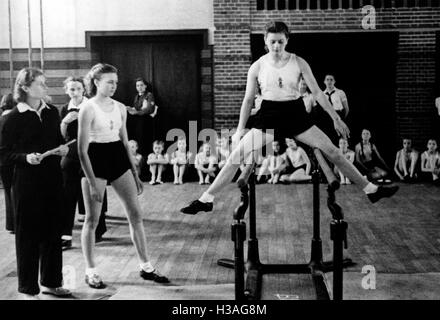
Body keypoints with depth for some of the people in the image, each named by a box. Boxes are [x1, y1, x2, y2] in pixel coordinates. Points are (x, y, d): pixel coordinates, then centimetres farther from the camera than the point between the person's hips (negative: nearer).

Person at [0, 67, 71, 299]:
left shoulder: (52, 112, 8)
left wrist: (62, 148, 0)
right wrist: (26, 157, -22)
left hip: (52, 180, 5)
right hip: (27, 183, -5)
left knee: (53, 232, 12)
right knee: (28, 234, 3)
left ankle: (51, 282, 27)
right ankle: (28, 289, 15)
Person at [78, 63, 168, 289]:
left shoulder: (120, 108, 8)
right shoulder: (88, 108, -10)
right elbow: (82, 150, -12)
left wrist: (135, 174, 13)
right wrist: (92, 183, -17)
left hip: (119, 158, 6)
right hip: (96, 160, -6)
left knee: (135, 215, 4)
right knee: (92, 220, 3)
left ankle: (145, 267, 14)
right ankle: (91, 272, 16)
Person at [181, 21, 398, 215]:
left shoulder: (298, 63, -3)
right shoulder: (258, 66, -3)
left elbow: (317, 92, 1)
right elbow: (248, 99, 5)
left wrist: (336, 118, 1)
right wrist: (240, 129, 5)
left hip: (295, 114, 0)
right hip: (269, 115, 0)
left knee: (333, 152, -2)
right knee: (237, 156, -11)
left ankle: (371, 189, 10)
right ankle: (206, 200, -4)